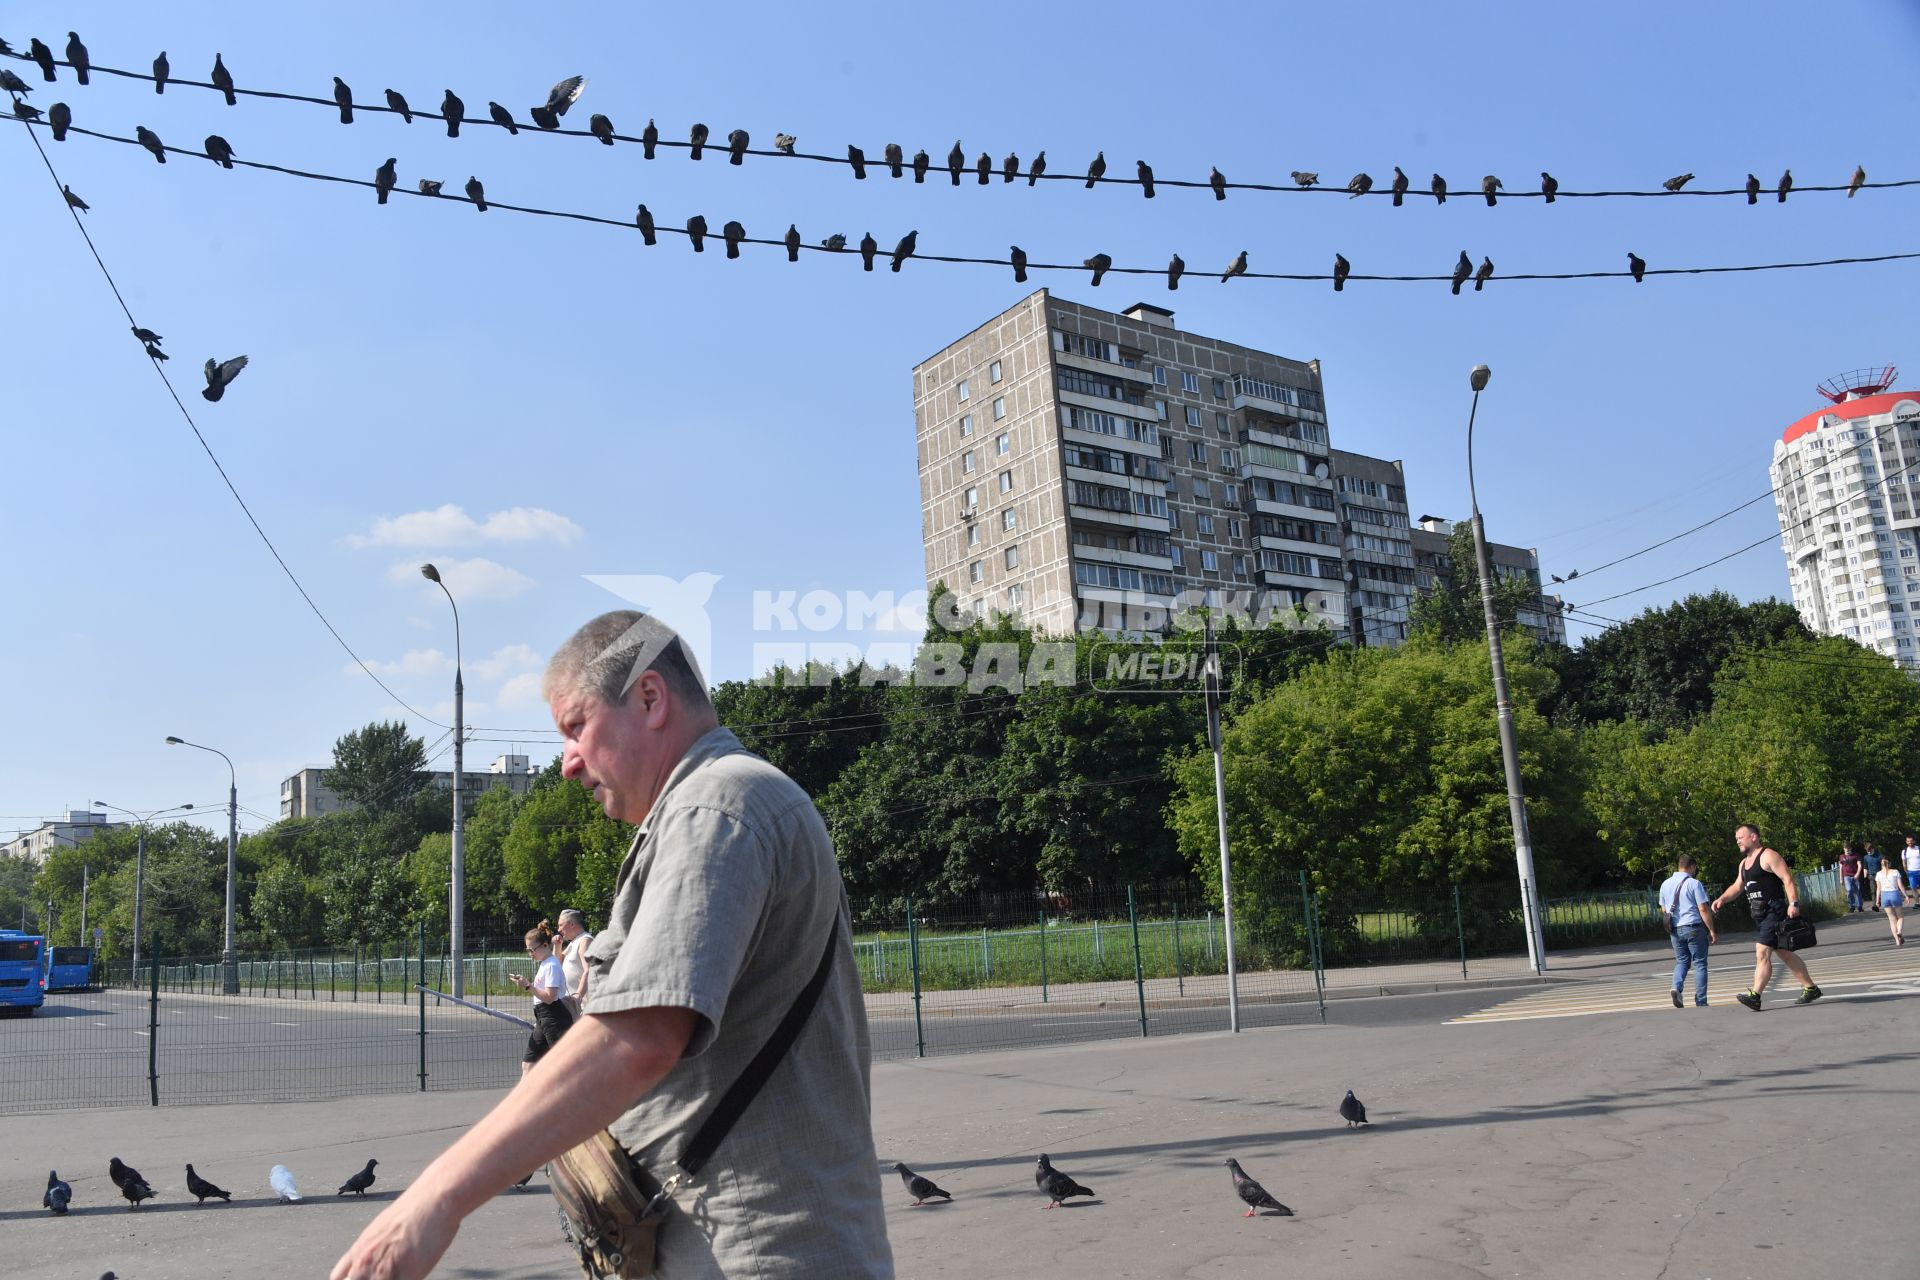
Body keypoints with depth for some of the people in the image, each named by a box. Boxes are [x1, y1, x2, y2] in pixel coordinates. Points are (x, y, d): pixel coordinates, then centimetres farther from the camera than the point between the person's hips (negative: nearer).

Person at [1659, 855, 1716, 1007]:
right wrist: (1712, 931, -7)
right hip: (1694, 927, -5)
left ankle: (1677, 987, -11)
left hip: (1675, 930, 5)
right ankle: (1701, 1002, 4)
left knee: (1681, 961, 14)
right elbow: (1703, 909, -12)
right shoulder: (1694, 883, -9)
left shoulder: (1666, 884, 9)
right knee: (1699, 964, 4)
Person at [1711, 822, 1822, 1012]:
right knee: (1784, 954, 15)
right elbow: (1737, 886, 24)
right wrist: (1722, 899, 7)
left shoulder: (1768, 856, -9)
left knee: (1762, 953, -14)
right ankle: (1810, 988, 25)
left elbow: (1787, 879, -16)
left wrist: (1793, 903, -26)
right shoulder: (1744, 863, 19)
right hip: (1760, 915, 10)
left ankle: (1754, 995, -17)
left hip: (1774, 911, -10)